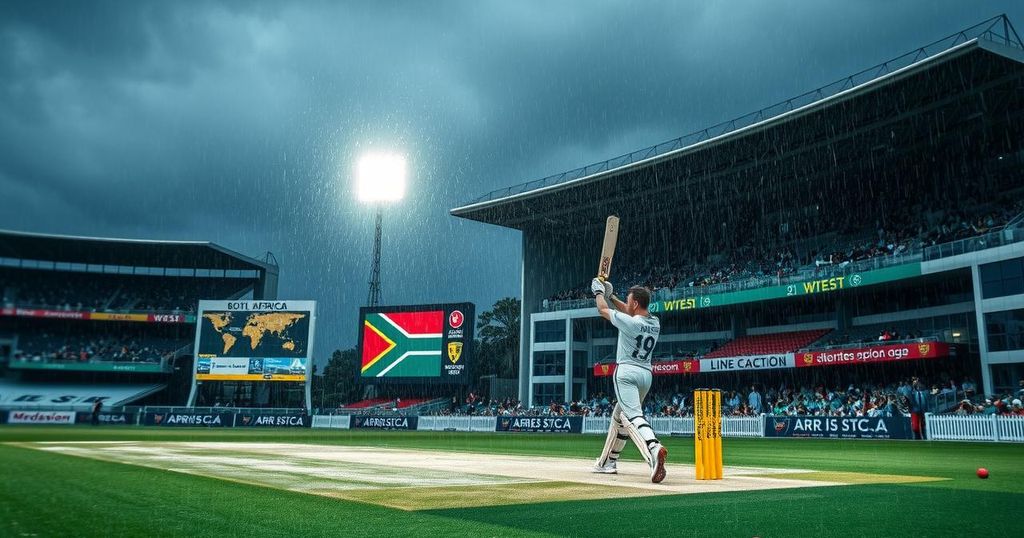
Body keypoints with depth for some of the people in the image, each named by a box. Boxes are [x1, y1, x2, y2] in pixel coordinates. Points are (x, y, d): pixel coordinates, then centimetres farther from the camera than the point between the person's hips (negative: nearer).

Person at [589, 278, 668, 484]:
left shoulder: (629, 322, -14)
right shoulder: (655, 322, 7)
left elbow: (603, 310, 1)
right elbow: (629, 312, 26)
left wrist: (599, 292, 20)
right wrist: (611, 296, 31)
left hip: (626, 372, -8)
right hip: (646, 374, 8)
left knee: (633, 416, -21)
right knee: (619, 416, 21)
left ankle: (654, 449, -46)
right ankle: (607, 462, 29)